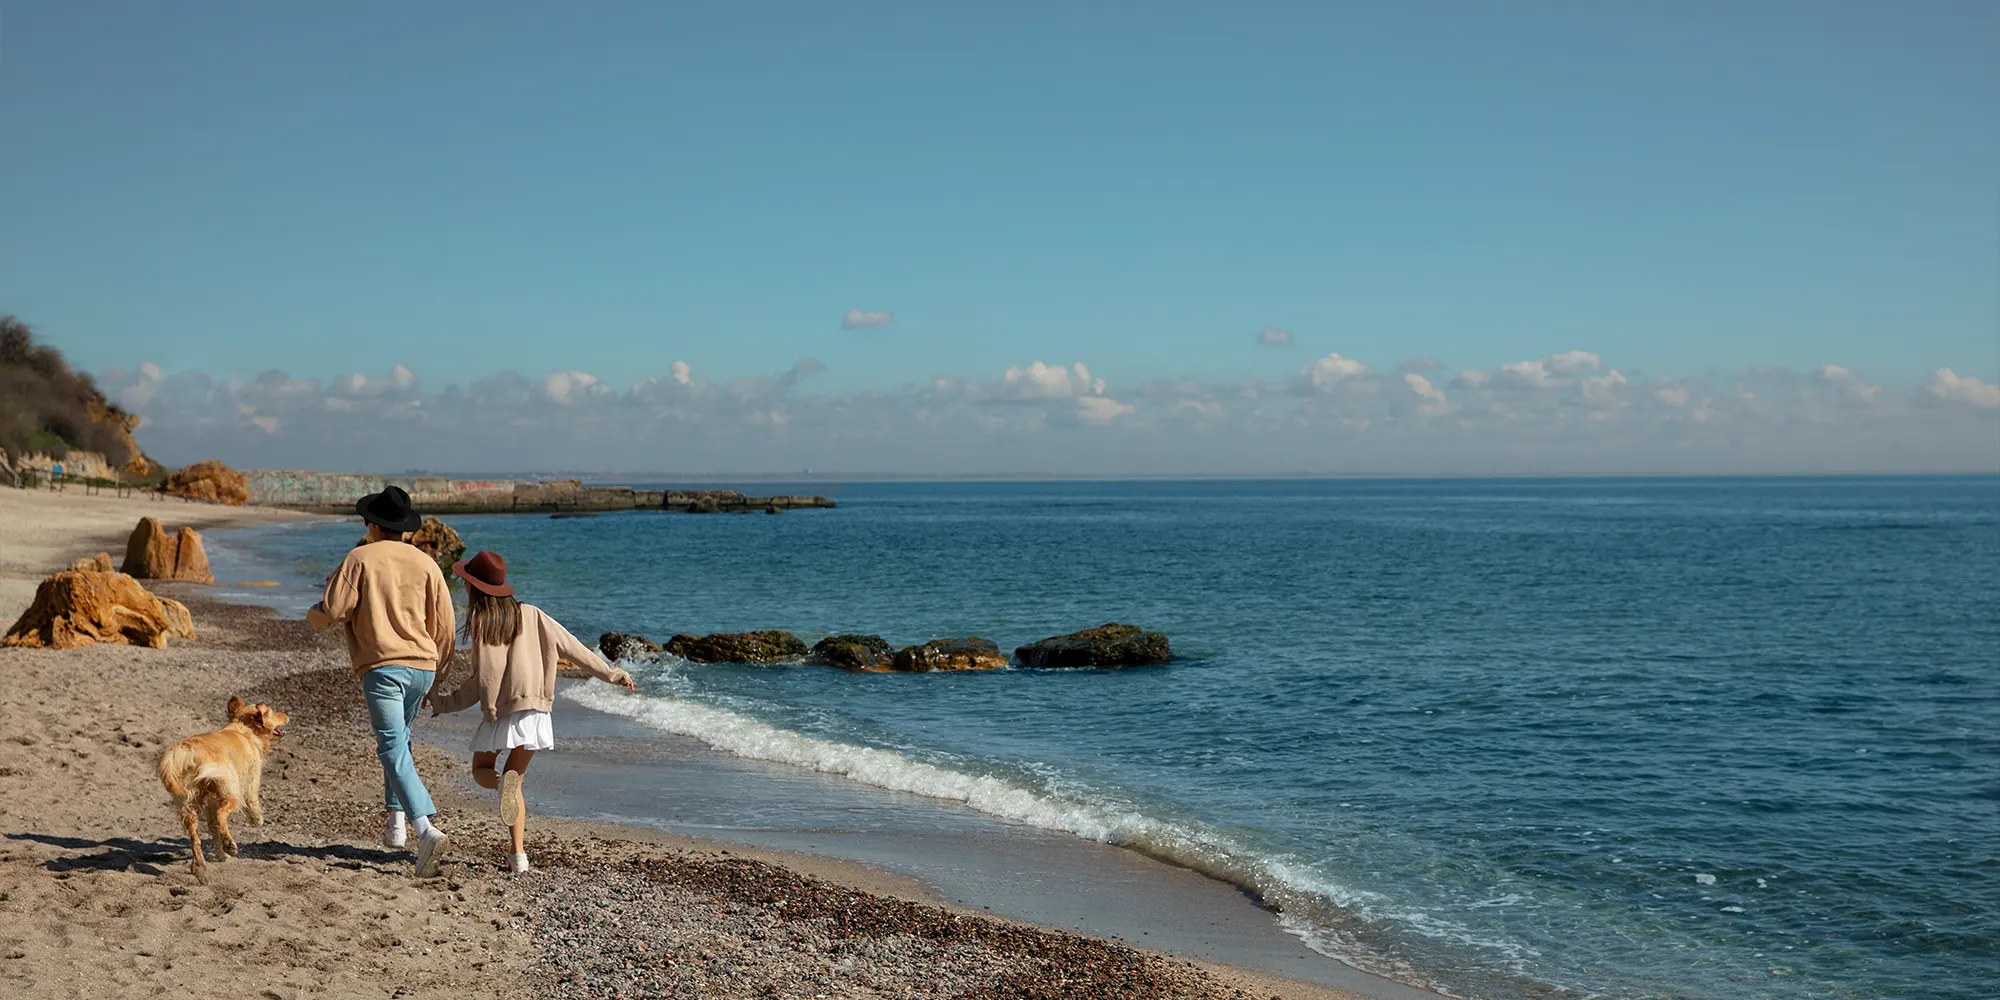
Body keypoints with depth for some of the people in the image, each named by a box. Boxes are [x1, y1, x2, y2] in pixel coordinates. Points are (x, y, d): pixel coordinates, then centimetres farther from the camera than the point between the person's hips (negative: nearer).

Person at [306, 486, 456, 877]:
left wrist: (312, 617, 19)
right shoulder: (426, 563, 9)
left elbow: (332, 610, -5)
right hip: (421, 666, 5)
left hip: (382, 668, -5)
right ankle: (396, 819, 22)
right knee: (399, 738, 25)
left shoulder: (360, 558, -1)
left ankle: (426, 829, -26)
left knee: (394, 750, -11)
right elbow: (444, 626, 10)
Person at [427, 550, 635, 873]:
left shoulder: (479, 621, -4)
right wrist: (611, 673, 11)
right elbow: (571, 646, 5)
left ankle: (503, 781, -20)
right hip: (533, 710, 3)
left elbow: (482, 678, -5)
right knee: (515, 782, 16)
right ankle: (519, 853, 3)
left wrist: (445, 703, 8)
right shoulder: (529, 615, 6)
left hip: (497, 711, -3)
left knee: (481, 770, 18)